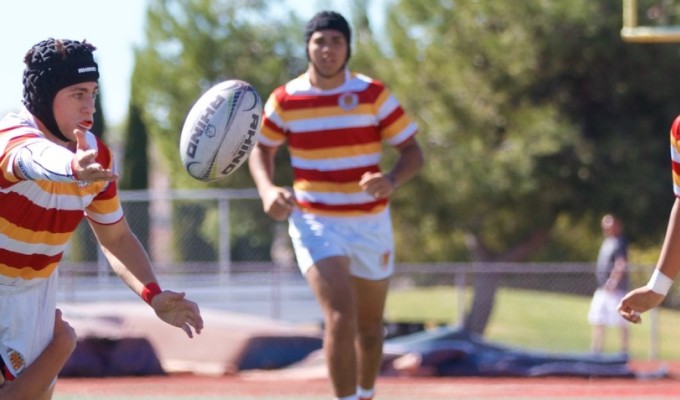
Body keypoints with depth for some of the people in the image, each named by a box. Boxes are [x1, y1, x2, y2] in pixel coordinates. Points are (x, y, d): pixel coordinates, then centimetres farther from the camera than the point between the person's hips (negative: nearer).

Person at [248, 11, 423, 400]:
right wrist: (267, 189, -9)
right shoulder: (285, 100, -4)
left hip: (370, 224, 2)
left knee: (369, 326, 14)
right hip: (315, 223, -2)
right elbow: (261, 149, 12)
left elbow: (413, 152, -4)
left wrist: (392, 180, -26)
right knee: (340, 316, -21)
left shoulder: (373, 94, -6)